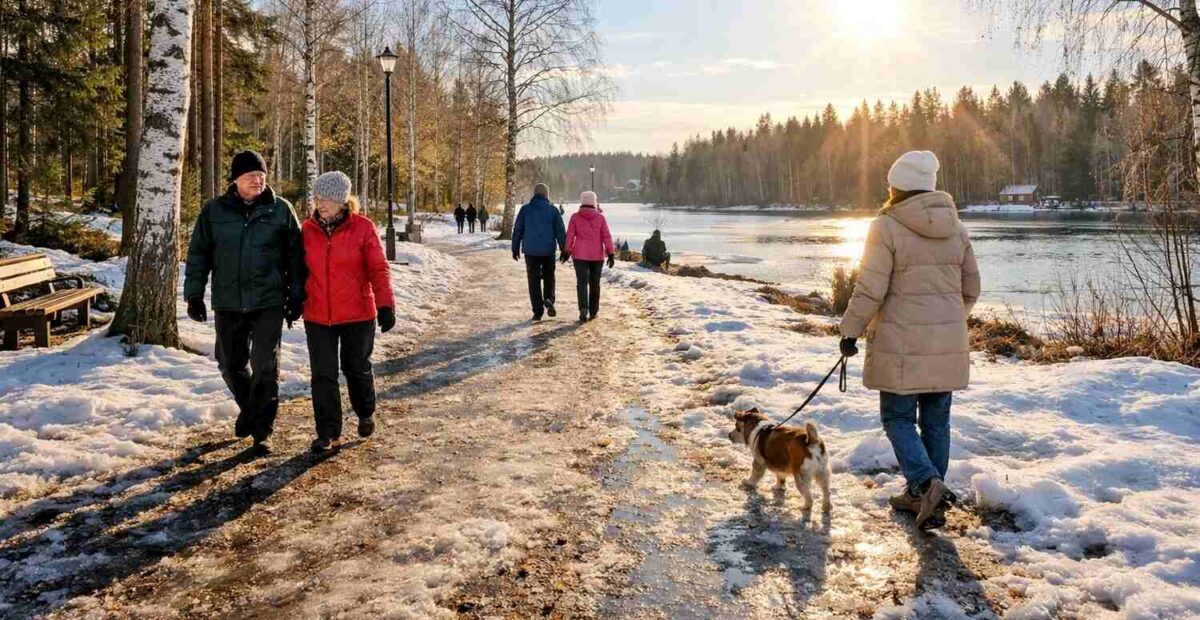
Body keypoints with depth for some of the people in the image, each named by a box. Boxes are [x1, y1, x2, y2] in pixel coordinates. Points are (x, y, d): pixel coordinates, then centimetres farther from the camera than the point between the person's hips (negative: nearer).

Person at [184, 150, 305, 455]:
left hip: (269, 303, -2)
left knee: (265, 367, -5)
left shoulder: (280, 209, 0)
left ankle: (261, 432, 5)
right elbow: (198, 254, 7)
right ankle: (249, 408, 40)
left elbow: (295, 256, 2)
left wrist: (296, 297, -1)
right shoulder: (214, 210, 3)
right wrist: (194, 294, 3)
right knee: (230, 365, 13)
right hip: (228, 303, 3)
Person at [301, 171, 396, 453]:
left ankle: (365, 414, 39)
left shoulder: (362, 228, -9)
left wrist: (385, 304, -19)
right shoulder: (308, 229, 0)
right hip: (318, 316, 2)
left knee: (356, 367, 14)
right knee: (323, 374, 2)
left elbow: (379, 268, -11)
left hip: (358, 314, -2)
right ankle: (328, 432, 12)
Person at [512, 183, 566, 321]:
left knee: (534, 280, 6)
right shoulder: (553, 210, -2)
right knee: (549, 277, 18)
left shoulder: (525, 210, -1)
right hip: (548, 251, 0)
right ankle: (549, 300, -5)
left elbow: (517, 230, 1)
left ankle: (538, 311, 3)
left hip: (531, 251, 0)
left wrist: (515, 248, 9)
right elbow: (561, 231, 0)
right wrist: (564, 249, 8)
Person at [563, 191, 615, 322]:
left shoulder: (575, 217, -2)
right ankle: (593, 311, 19)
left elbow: (569, 236, -1)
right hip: (597, 255, 1)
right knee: (595, 283, 13)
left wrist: (567, 251, 9)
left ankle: (583, 308, -22)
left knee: (582, 283, -2)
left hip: (580, 255, -1)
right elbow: (606, 236, -4)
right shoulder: (600, 217, -2)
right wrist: (611, 254, -2)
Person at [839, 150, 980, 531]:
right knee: (936, 420, 13)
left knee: (898, 418, 6)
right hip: (948, 343, 6)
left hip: (903, 345, -6)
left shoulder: (887, 228, -11)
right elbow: (971, 289, 14)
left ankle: (926, 483, -13)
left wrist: (850, 331, -2)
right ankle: (924, 497, 21)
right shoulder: (955, 229, 8)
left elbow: (870, 290, -13)